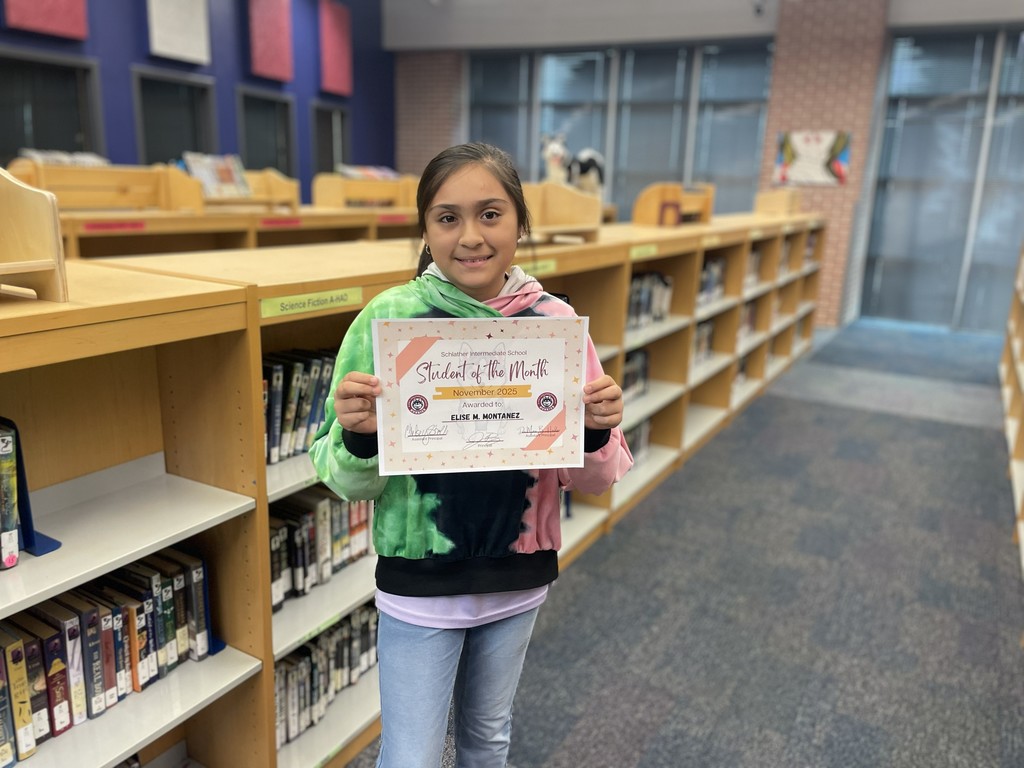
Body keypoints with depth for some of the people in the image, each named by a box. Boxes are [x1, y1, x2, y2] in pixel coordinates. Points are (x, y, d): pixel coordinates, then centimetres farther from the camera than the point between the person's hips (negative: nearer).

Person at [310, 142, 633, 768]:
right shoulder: (387, 319, -16)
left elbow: (593, 481, -3)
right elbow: (351, 484, -9)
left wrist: (596, 433, -23)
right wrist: (358, 438, -30)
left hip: (520, 579, 3)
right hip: (421, 584, -2)